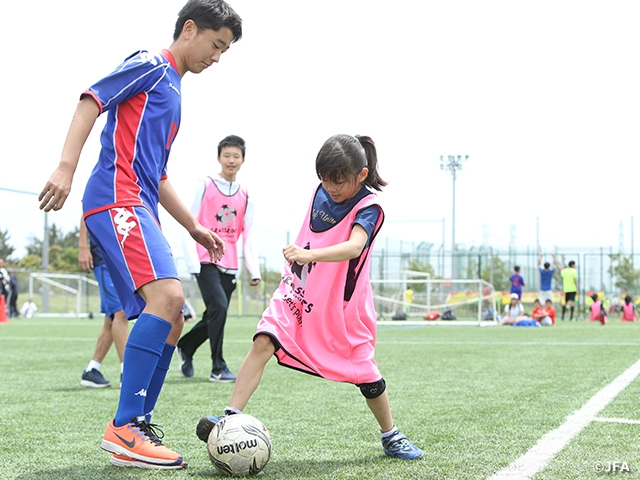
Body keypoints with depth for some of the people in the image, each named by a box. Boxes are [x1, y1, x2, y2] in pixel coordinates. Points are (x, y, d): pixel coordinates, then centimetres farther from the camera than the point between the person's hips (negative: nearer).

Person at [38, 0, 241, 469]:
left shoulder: (172, 89, 28)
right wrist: (66, 167, -25)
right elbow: (91, 100, -12)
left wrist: (194, 227, 30)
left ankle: (138, 428, 8)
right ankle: (124, 427, -24)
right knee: (168, 295, -25)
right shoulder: (150, 66, 1)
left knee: (170, 322, 5)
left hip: (139, 209, 10)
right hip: (115, 199, -10)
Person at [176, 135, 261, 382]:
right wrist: (192, 262, -11)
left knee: (214, 316, 8)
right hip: (206, 262, -5)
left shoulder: (245, 196, 11)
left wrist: (254, 270, 2)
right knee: (219, 307, -19)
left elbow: (248, 235, 11)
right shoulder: (205, 187, 0)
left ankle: (185, 347, 34)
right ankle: (218, 369, -11)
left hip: (229, 266, 5)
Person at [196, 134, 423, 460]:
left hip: (340, 305, -4)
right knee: (263, 343, -18)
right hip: (298, 292, 4)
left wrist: (310, 254, -53)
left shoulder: (369, 208, -18)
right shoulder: (322, 191, 2)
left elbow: (353, 247, -39)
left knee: (365, 374, 3)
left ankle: (391, 437, 27)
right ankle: (231, 418, -21)